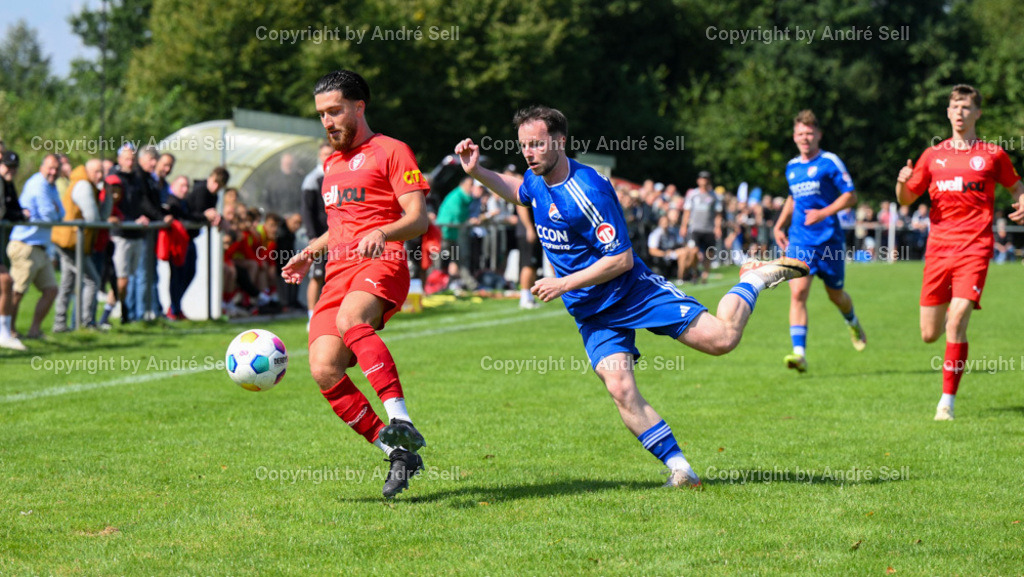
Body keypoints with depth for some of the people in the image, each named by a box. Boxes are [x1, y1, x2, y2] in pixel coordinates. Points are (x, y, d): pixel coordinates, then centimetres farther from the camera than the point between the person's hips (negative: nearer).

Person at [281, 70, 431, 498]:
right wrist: (311, 252, 24)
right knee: (324, 370, -14)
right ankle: (398, 453, -8)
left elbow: (418, 218, -6)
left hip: (381, 266, -7)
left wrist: (382, 234, -25)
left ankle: (400, 420, -46)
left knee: (351, 318, -40)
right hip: (339, 272, 7)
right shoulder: (332, 163, 29)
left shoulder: (391, 152, 4)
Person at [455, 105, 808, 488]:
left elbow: (621, 259, -23)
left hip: (634, 292, -6)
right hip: (591, 313, 6)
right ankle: (680, 470, -6)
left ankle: (754, 280, 16)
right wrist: (476, 171, 13)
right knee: (620, 389, -14)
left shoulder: (587, 191, -24)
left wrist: (565, 284, -23)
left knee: (721, 339, -13)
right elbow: (517, 191, 29)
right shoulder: (536, 181, 1)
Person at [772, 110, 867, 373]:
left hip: (829, 240, -3)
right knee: (797, 293, -15)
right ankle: (799, 353, -22)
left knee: (836, 294, 11)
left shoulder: (830, 162, -5)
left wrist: (824, 213, -20)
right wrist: (780, 225, 19)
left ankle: (853, 324, 46)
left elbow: (850, 196, -8)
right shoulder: (792, 167, 13)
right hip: (799, 241, 3)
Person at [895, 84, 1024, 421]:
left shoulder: (992, 155, 7)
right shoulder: (933, 156, 12)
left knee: (956, 324, -19)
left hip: (974, 247, -3)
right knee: (929, 335, 5)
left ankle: (947, 402, -11)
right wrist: (902, 183, -7)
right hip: (938, 247, 3)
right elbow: (906, 199, 16)